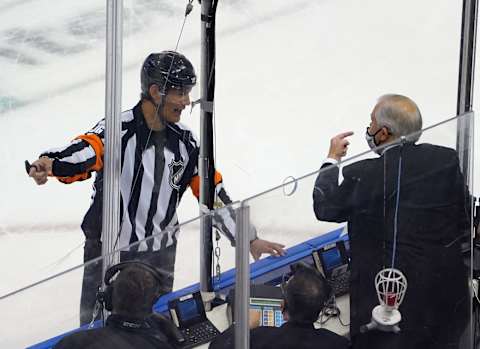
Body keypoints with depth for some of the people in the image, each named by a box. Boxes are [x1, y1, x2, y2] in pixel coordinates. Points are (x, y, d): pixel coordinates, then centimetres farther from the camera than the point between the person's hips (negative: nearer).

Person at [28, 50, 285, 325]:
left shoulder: (185, 142, 1)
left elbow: (213, 194, 7)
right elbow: (85, 151, -36)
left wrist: (249, 239, 6)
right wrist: (50, 163, -59)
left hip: (160, 256, 5)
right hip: (108, 253, -5)